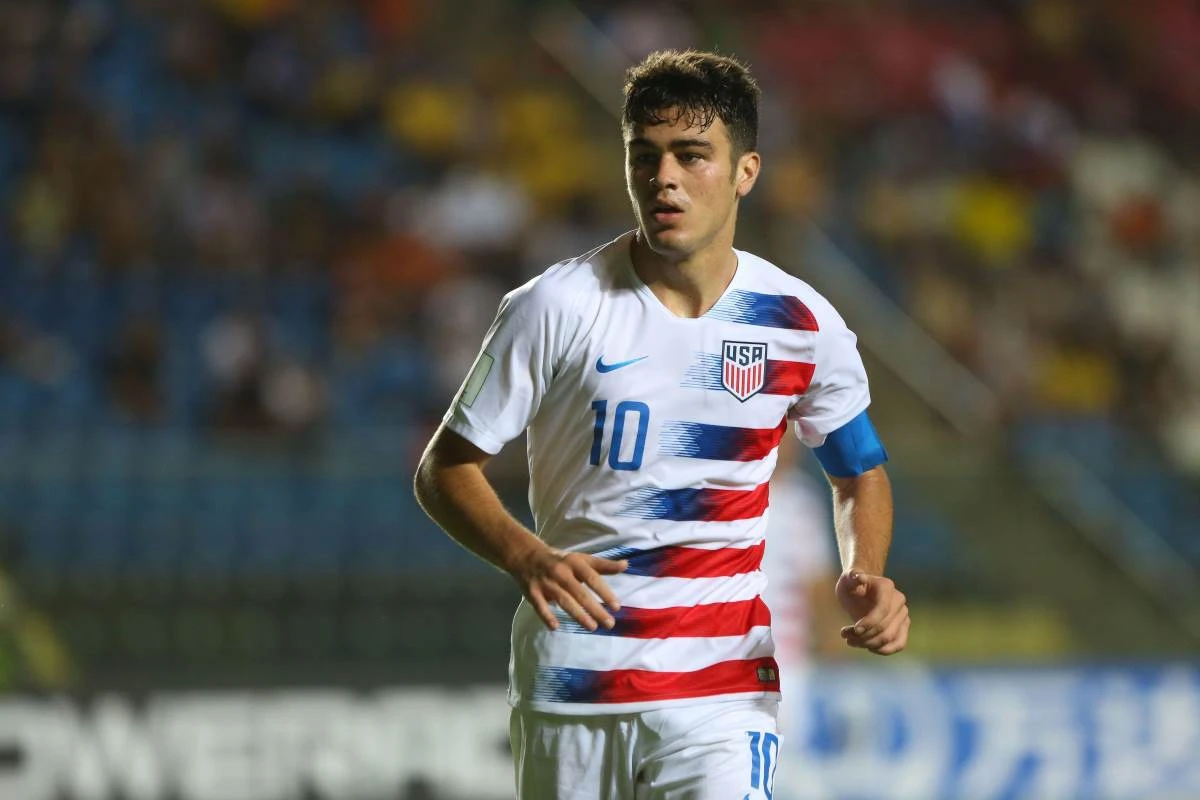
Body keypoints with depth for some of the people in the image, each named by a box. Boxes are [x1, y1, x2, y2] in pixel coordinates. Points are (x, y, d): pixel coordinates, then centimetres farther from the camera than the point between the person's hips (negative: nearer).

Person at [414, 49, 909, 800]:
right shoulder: (555, 308, -7)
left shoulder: (801, 325, 0)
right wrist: (525, 556, -21)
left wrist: (864, 575, -4)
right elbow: (445, 468, -2)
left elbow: (861, 471, 17)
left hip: (724, 687, 0)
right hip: (569, 683, 0)